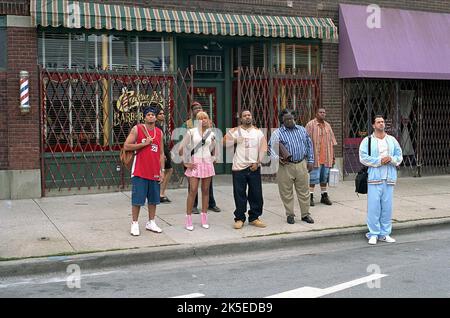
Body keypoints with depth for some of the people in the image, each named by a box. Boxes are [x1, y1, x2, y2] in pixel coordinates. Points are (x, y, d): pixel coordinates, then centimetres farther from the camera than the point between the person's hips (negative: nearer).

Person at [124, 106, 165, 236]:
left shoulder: (159, 132, 11)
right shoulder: (137, 129, -3)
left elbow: (161, 153, 13)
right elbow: (126, 146, -9)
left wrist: (162, 171, 7)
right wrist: (144, 143, -15)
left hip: (154, 172, 5)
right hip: (139, 171, -5)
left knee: (153, 199, 10)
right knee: (137, 199, -2)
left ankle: (151, 223, 22)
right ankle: (134, 224, 9)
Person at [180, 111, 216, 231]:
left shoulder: (211, 134, 8)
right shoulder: (191, 132, -2)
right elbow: (183, 147, -2)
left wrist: (213, 158, 13)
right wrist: (186, 162, -4)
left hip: (207, 163, 3)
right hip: (195, 164, -3)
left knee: (205, 190, 6)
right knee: (193, 191, -8)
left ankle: (204, 219, 13)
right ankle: (188, 220, -2)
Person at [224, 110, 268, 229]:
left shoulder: (258, 132, 10)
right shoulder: (236, 131, 3)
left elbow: (263, 148, 8)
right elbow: (225, 143, -8)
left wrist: (257, 162, -2)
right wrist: (231, 132, -21)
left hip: (254, 167, 2)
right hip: (239, 167, -2)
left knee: (256, 194, 5)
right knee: (239, 194, 1)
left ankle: (254, 218, 16)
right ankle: (239, 218, 11)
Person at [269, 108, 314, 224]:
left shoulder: (302, 130, 10)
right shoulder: (277, 133, -1)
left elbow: (309, 145, 15)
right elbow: (270, 147, -1)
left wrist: (310, 160, 10)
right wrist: (277, 157, -16)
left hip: (301, 164, 2)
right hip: (286, 166, -2)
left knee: (304, 191, 7)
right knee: (286, 192, 3)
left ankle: (305, 214, 17)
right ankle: (290, 215, 16)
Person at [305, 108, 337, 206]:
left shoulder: (327, 125, 14)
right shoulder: (311, 125, -4)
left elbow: (331, 143, 17)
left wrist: (333, 157, 15)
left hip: (326, 157, 6)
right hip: (315, 157, -5)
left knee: (324, 177, 12)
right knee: (314, 177, -6)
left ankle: (324, 196, 20)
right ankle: (310, 196, 1)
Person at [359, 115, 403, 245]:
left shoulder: (392, 140, 15)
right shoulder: (367, 141, 2)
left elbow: (399, 156, 12)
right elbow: (363, 157, -8)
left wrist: (391, 159, -9)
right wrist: (379, 161, -14)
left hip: (389, 178, 4)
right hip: (374, 178, -4)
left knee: (387, 207, 6)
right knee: (373, 207, -5)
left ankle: (385, 233, 16)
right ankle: (373, 234, 3)